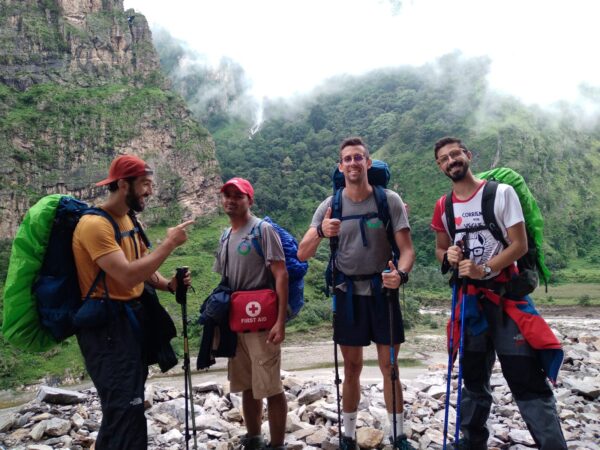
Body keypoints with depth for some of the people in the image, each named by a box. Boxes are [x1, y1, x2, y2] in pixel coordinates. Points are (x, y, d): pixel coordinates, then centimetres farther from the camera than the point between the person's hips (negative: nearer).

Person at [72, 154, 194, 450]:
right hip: (106, 324, -9)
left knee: (123, 405, 21)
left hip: (132, 316, 10)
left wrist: (169, 284, -4)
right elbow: (128, 276, -29)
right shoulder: (94, 224, -20)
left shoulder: (130, 220, 11)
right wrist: (170, 243, -21)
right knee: (126, 408, -9)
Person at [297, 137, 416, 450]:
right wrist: (320, 232, -30)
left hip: (383, 291, -1)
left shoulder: (390, 200, -6)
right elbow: (302, 255, -9)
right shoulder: (330, 206, -4)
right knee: (352, 368, 13)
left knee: (389, 366, 9)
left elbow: (407, 249, -9)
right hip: (348, 293, 1)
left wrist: (401, 273, -31)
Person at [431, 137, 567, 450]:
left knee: (526, 379, -6)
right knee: (473, 377, 15)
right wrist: (447, 257, -9)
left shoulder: (501, 193, -7)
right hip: (468, 298, 4)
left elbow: (520, 245, -11)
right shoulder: (443, 206, 5)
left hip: (506, 294, -4)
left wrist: (484, 269, -24)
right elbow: (440, 250, 14)